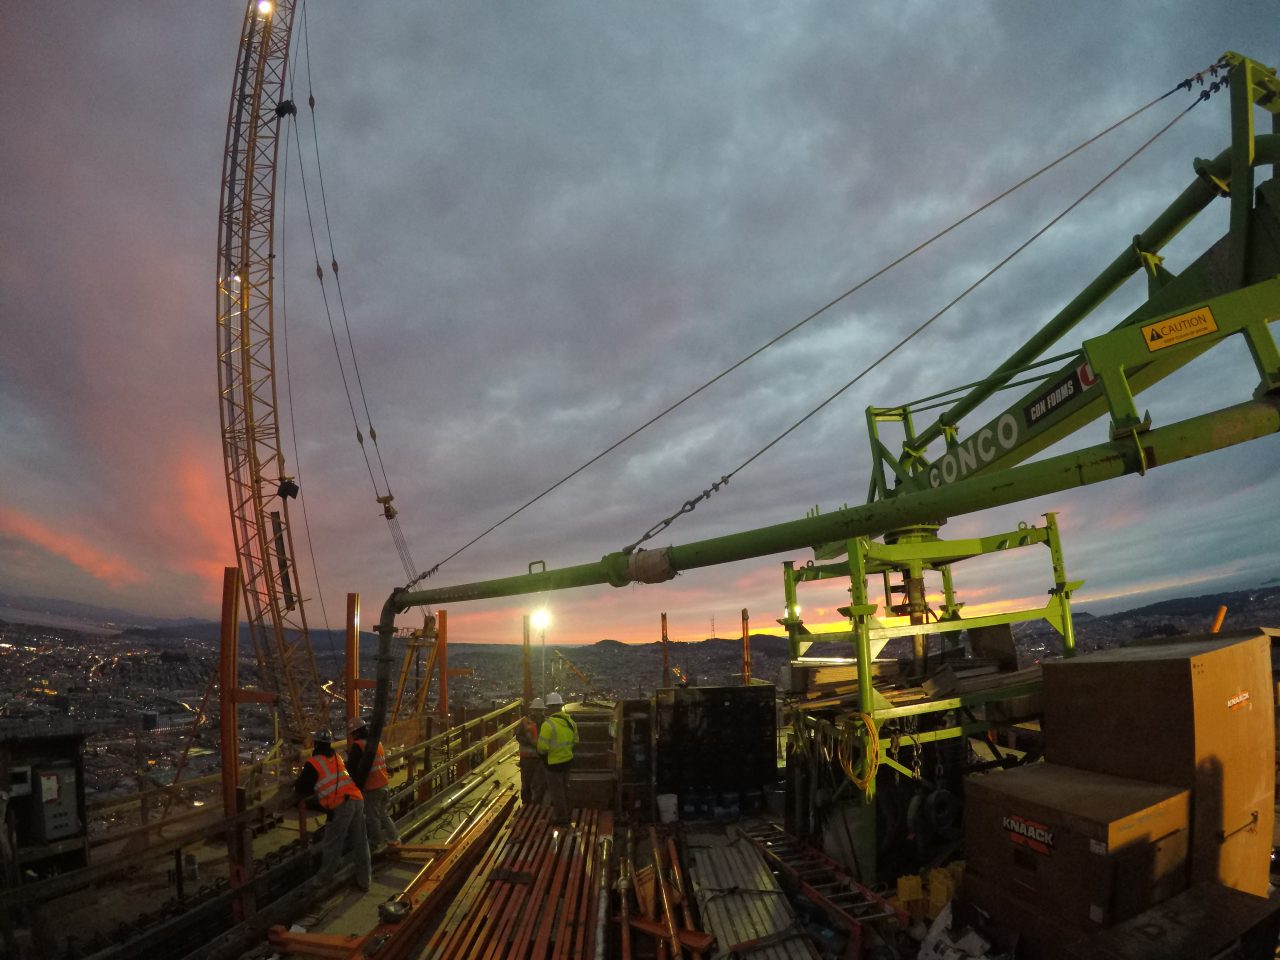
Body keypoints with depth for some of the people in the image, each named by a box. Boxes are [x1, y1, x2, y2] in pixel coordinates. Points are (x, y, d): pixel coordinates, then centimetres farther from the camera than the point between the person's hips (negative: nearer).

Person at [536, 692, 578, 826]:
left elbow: (542, 747, -22)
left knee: (556, 791, 11)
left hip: (554, 763, -6)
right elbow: (575, 741, 8)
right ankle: (565, 814, 38)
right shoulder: (570, 721, -4)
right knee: (564, 788, 24)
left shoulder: (548, 724, -25)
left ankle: (561, 818, 22)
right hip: (568, 759, 6)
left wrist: (541, 751, -1)